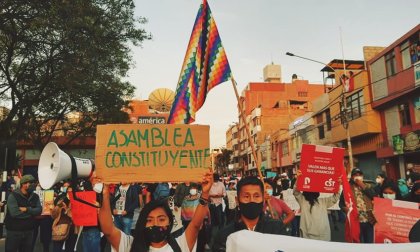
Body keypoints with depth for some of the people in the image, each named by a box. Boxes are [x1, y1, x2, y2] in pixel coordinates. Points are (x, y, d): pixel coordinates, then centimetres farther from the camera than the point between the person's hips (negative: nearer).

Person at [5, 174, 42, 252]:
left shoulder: (35, 197, 4)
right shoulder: (13, 196, -12)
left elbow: (39, 210, -6)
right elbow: (14, 213, -23)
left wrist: (27, 209, -21)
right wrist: (31, 212, -13)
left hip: (29, 231, 5)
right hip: (14, 231, -5)